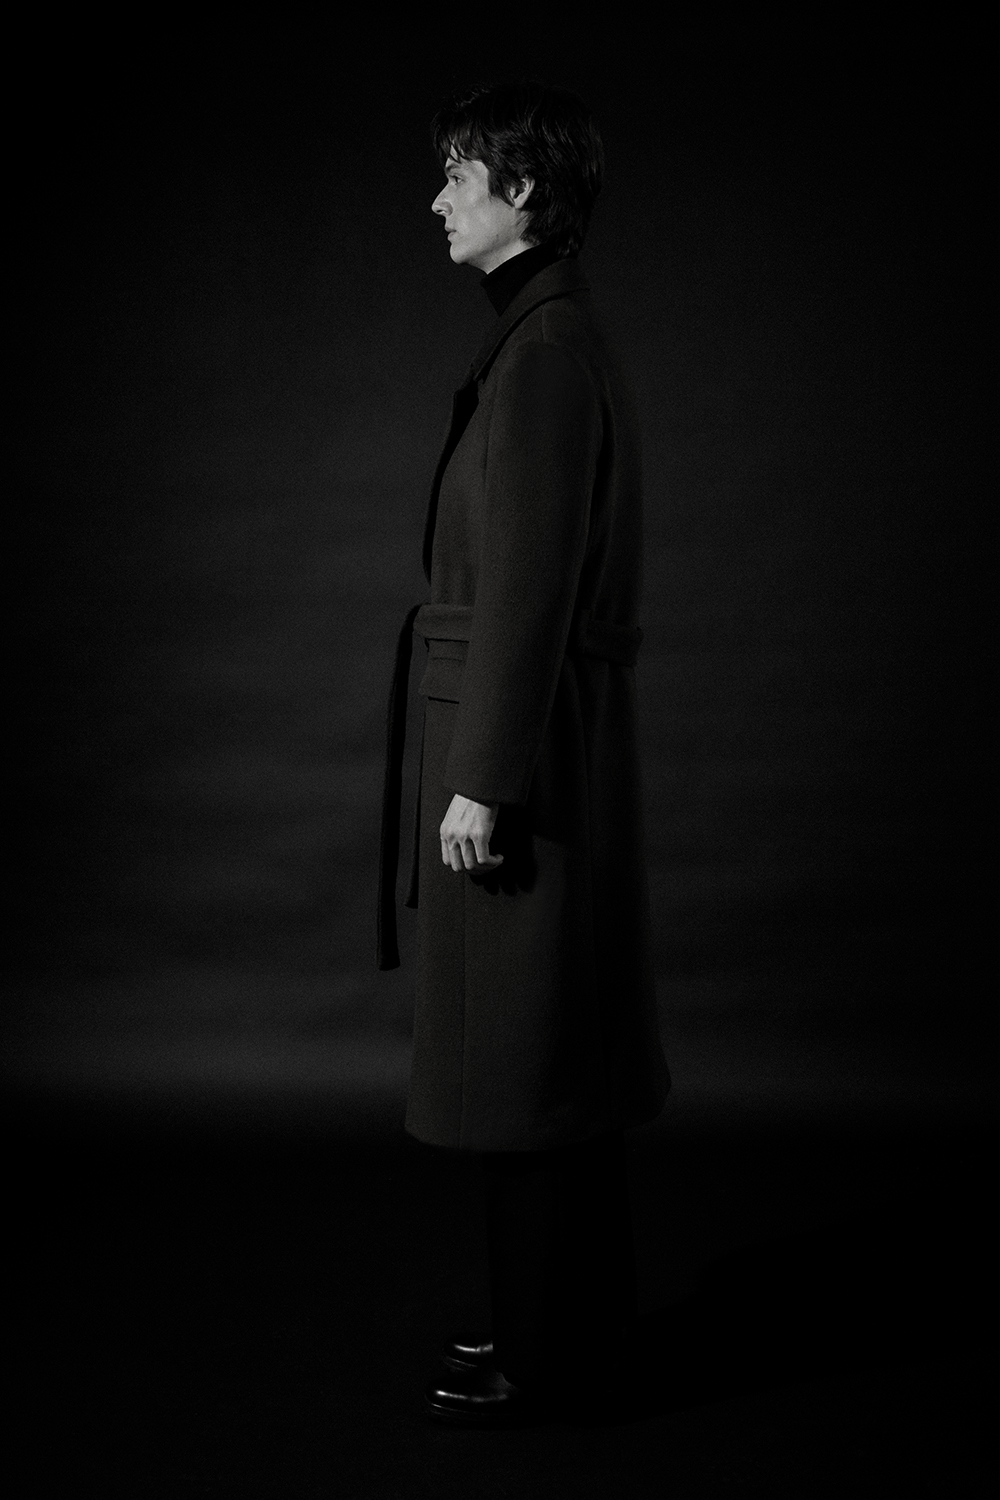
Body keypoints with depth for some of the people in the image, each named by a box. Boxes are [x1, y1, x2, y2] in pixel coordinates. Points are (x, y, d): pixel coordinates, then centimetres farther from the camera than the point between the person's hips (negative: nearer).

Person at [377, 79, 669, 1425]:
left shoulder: (544, 352, -16)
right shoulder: (562, 334, 14)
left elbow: (527, 586, -20)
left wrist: (483, 782, -19)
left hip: (524, 735, -10)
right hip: (558, 732, 10)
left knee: (525, 1050, 0)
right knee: (554, 1046, 17)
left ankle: (543, 1354, 14)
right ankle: (580, 1310, 31)